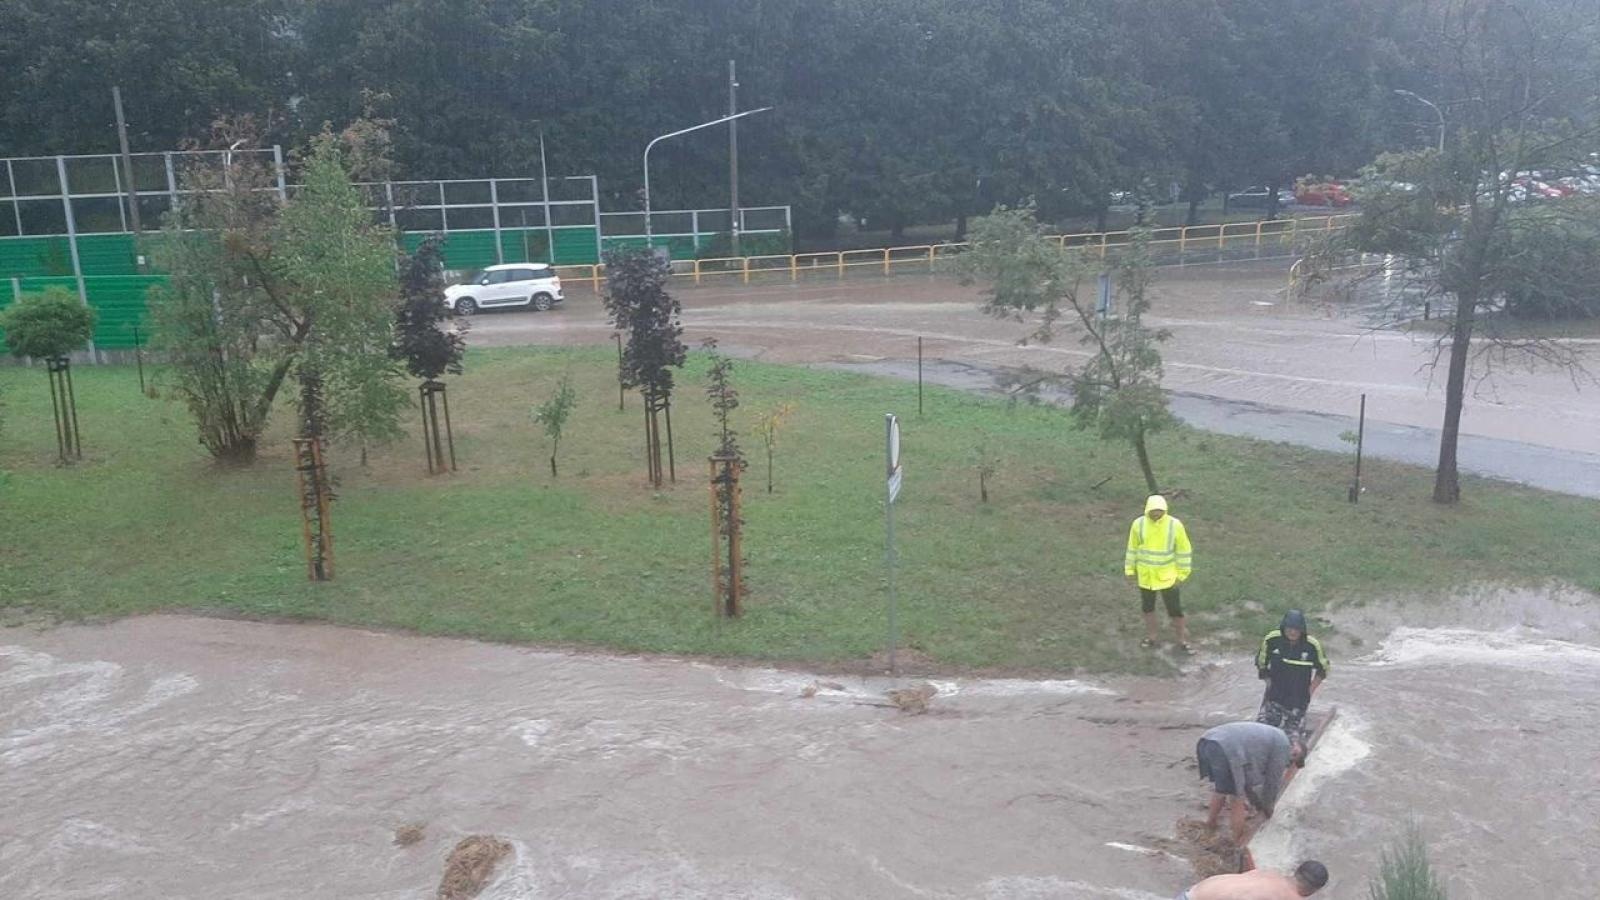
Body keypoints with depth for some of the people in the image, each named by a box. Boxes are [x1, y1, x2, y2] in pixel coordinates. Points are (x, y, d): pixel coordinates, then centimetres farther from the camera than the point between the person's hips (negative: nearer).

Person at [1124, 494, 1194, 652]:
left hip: (1167, 575, -2)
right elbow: (1132, 548, 0)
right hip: (1145, 575, 2)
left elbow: (1183, 550, -8)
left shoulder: (1175, 525, -18)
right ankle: (1150, 637, 35)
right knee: (1147, 606, 16)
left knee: (1175, 608, 5)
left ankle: (1182, 640, 23)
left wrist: (1182, 575, -5)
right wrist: (1130, 570, 5)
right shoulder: (1139, 524, -12)